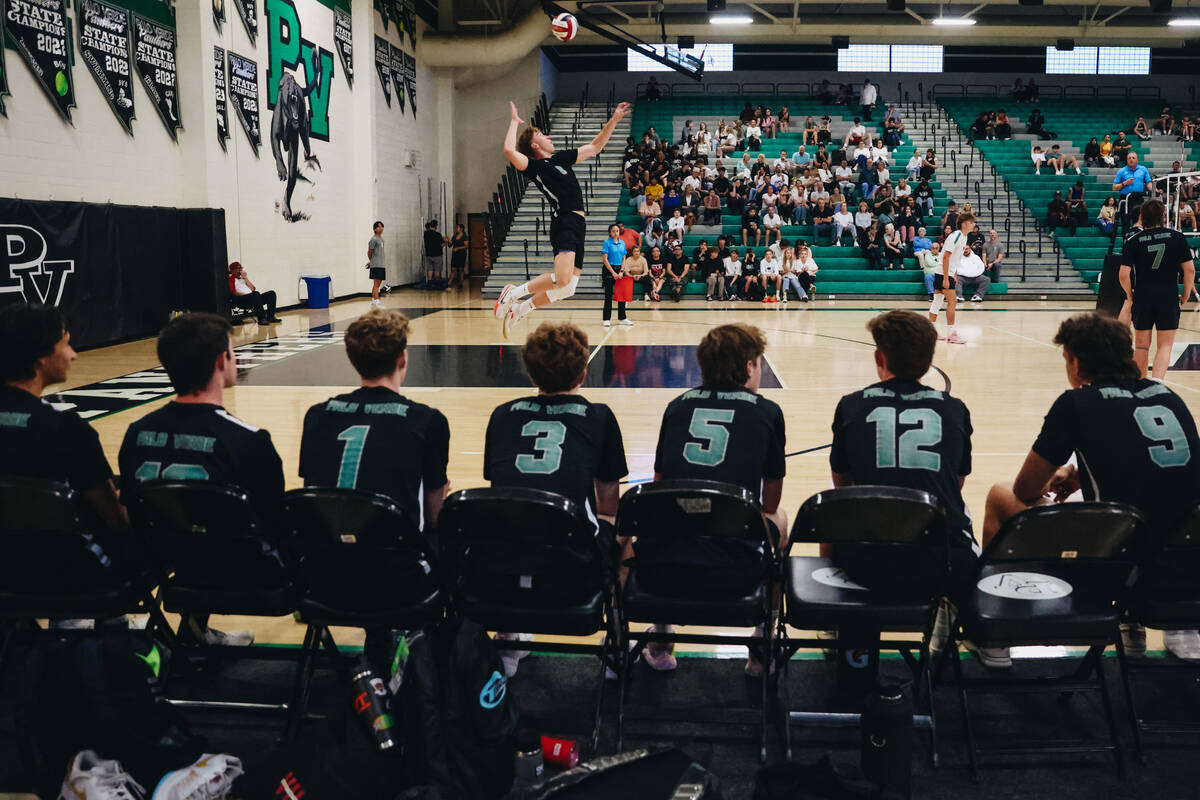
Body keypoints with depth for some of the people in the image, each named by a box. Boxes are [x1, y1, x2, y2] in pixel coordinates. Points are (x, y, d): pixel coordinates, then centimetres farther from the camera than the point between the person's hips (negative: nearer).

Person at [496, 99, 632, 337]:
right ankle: (513, 293, -9)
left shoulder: (561, 158, 21)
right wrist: (514, 122, -8)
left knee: (567, 288, 10)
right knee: (563, 282, -27)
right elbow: (509, 151, -21)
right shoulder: (534, 165, -2)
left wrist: (614, 119, 24)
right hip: (564, 224, -8)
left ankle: (518, 310, 20)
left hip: (577, 226, 8)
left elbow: (595, 146, 29)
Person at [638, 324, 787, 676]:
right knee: (779, 519, 29)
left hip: (659, 567, 3)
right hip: (733, 572, -2)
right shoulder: (767, 412, 4)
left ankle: (659, 644, 42)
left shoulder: (678, 406, 10)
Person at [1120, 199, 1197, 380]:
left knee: (1141, 345, 14)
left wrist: (1129, 295, 7)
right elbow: (1190, 270, -4)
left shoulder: (1132, 241, -3)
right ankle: (1157, 381, -18)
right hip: (1169, 298, -1)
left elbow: (1124, 275, -9)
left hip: (1142, 299, 1)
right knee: (1165, 345, 3)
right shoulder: (1176, 237, -2)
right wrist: (1186, 295, 9)